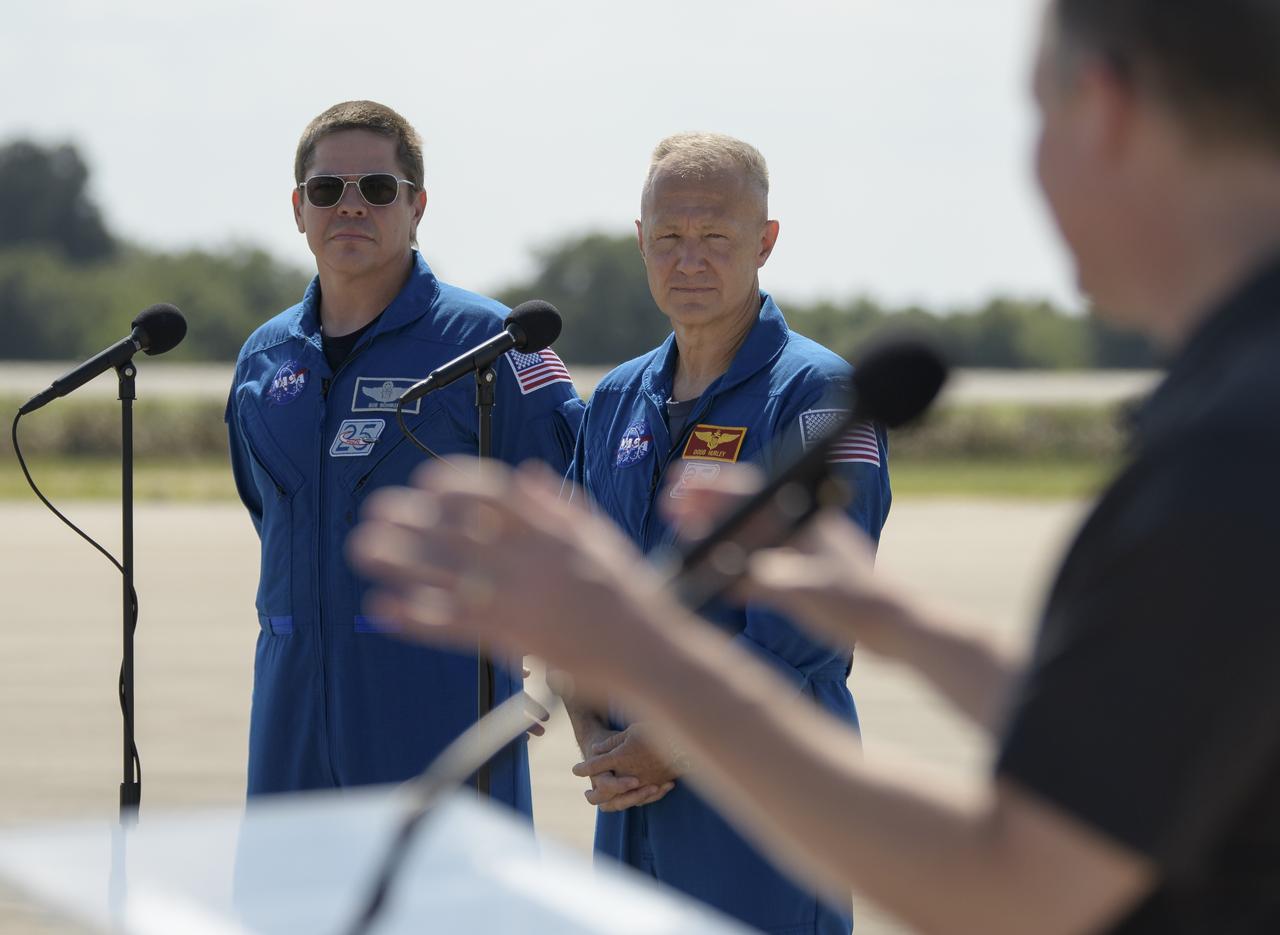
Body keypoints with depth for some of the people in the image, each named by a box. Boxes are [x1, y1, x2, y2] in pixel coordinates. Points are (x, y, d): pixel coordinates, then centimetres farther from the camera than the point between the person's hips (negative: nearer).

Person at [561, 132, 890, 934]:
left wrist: (667, 745, -13)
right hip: (630, 808, 6)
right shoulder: (618, 400, 13)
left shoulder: (817, 395, -8)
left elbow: (802, 632, -15)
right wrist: (595, 742, -2)